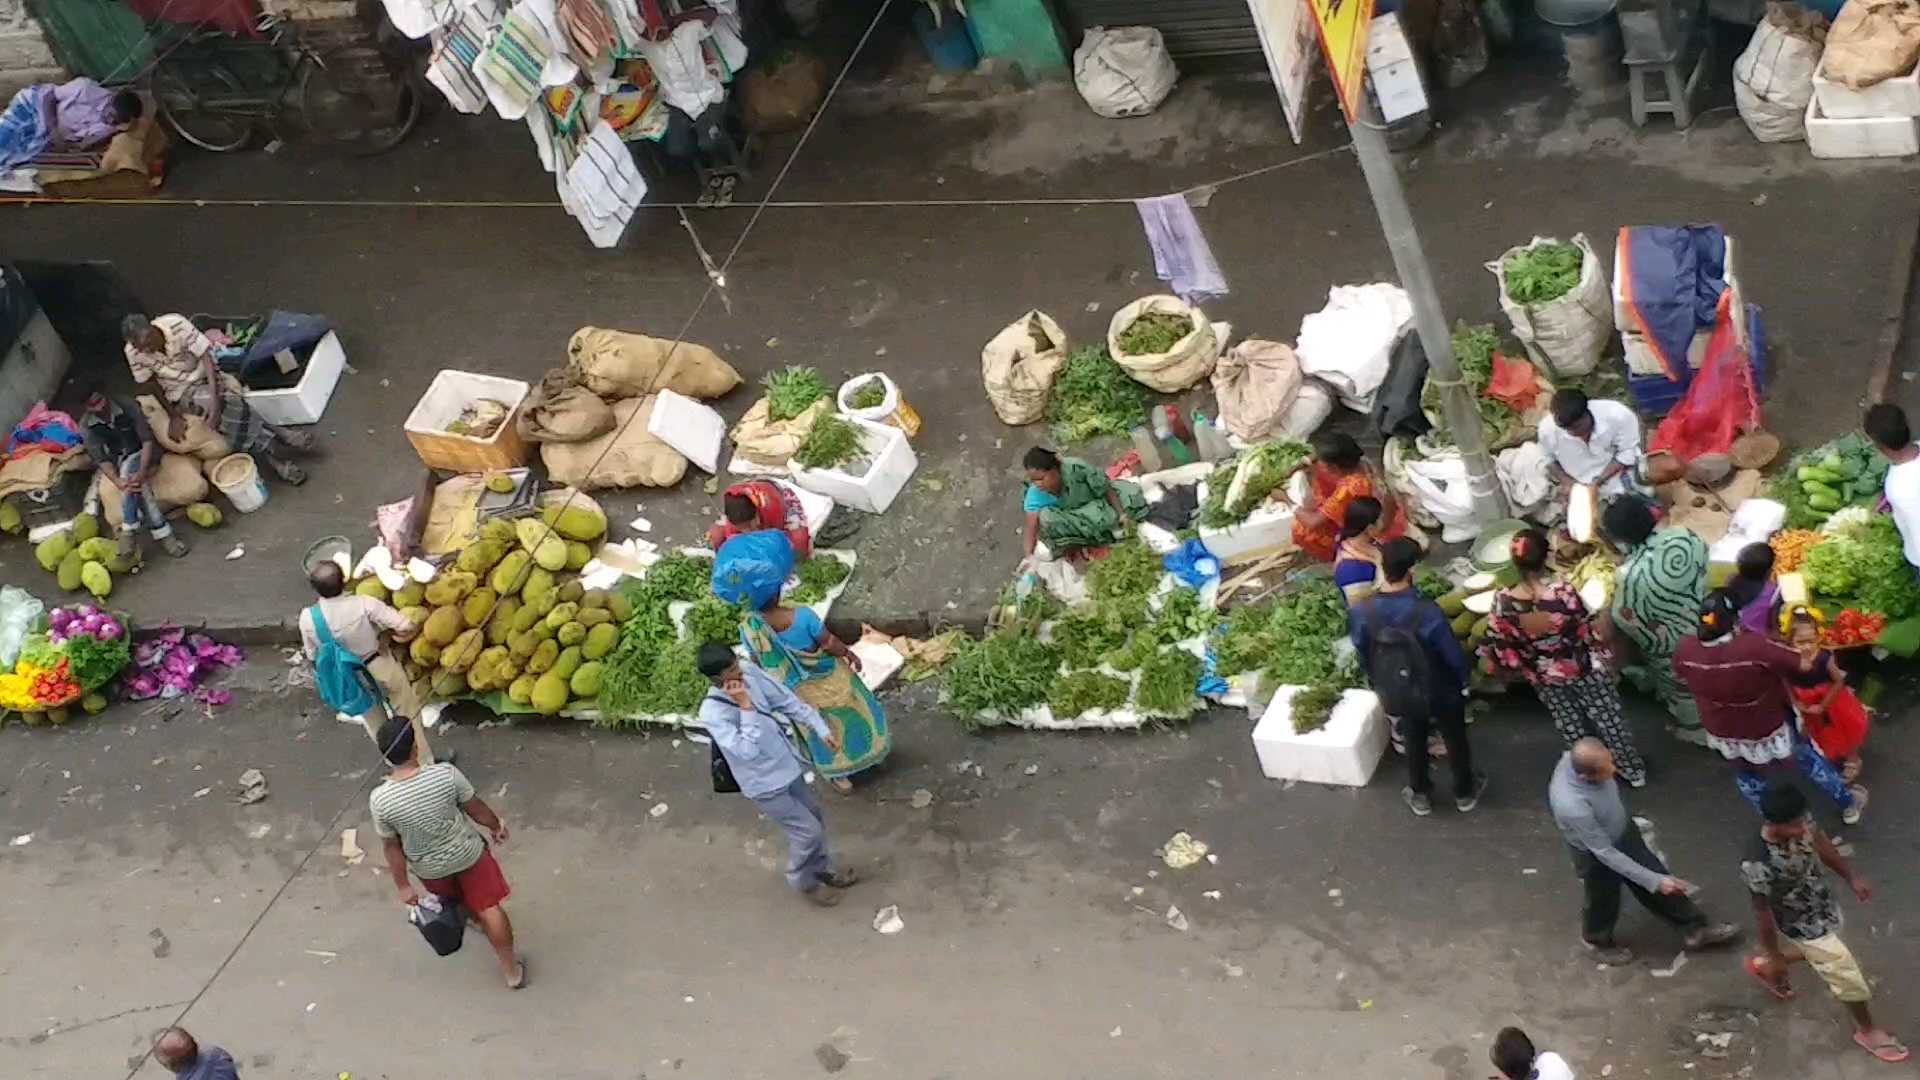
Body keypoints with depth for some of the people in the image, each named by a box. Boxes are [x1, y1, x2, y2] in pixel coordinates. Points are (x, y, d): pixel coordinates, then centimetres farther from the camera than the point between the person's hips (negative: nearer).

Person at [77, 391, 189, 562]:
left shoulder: (126, 409, -13)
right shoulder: (87, 426, -10)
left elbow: (147, 439, -18)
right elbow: (100, 458, -17)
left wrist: (142, 471, -34)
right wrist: (117, 481, -37)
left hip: (142, 456, -1)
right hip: (118, 463, 1)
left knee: (129, 468, -36)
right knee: (130, 481, -34)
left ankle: (129, 530, -38)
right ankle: (161, 532, -42)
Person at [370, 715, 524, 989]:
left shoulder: (380, 800, -29)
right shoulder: (446, 775, -30)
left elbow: (391, 847, -14)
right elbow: (475, 807, -12)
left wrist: (403, 885, 0)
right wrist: (496, 825, 9)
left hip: (429, 868, 1)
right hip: (467, 853, -1)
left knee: (456, 900, 33)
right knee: (489, 908, 17)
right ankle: (511, 971, 29)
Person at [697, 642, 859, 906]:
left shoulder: (750, 673, -12)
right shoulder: (712, 713, -32)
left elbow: (786, 701, 1)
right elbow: (748, 751, -38)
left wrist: (820, 728, -2)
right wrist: (745, 706, -41)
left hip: (785, 765, 7)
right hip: (765, 784, -7)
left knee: (814, 818, 23)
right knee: (808, 831, 4)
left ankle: (822, 869, 47)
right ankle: (803, 882, 32)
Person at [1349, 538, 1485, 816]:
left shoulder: (1360, 613, -24)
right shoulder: (1426, 612, -35)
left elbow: (1363, 657, -6)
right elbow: (1452, 653, -21)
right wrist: (1464, 678, 1)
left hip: (1397, 694, 3)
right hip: (1439, 692, -3)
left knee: (1413, 741, 30)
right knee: (1455, 740, 26)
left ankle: (1420, 796, 49)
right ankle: (1465, 793, 47)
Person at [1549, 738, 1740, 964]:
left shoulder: (1580, 759, -27)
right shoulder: (1573, 807, -45)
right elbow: (1605, 854, -32)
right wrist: (1654, 881, -25)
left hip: (1624, 831, 6)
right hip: (1597, 856, -6)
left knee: (1659, 884, 19)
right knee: (1604, 903, 23)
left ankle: (1697, 928, 41)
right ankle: (1597, 941, 54)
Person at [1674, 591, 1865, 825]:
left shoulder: (1685, 651, -26)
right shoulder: (1754, 648, -41)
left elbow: (1680, 671, -1)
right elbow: (1804, 664, -29)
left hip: (1723, 733, 3)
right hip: (1767, 731, -3)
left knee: (1746, 776, 32)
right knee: (1808, 759, 26)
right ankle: (1848, 804, 48)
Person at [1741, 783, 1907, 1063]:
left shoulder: (1800, 823, -23)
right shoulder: (1757, 864, -41)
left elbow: (1820, 844, 0)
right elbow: (1762, 912, -26)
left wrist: (1850, 877, 11)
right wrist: (1773, 955, -12)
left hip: (1823, 906, 7)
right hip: (1804, 926, -7)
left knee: (1810, 951, 35)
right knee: (1846, 976, 11)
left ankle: (1761, 966, 63)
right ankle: (1867, 1030, 40)